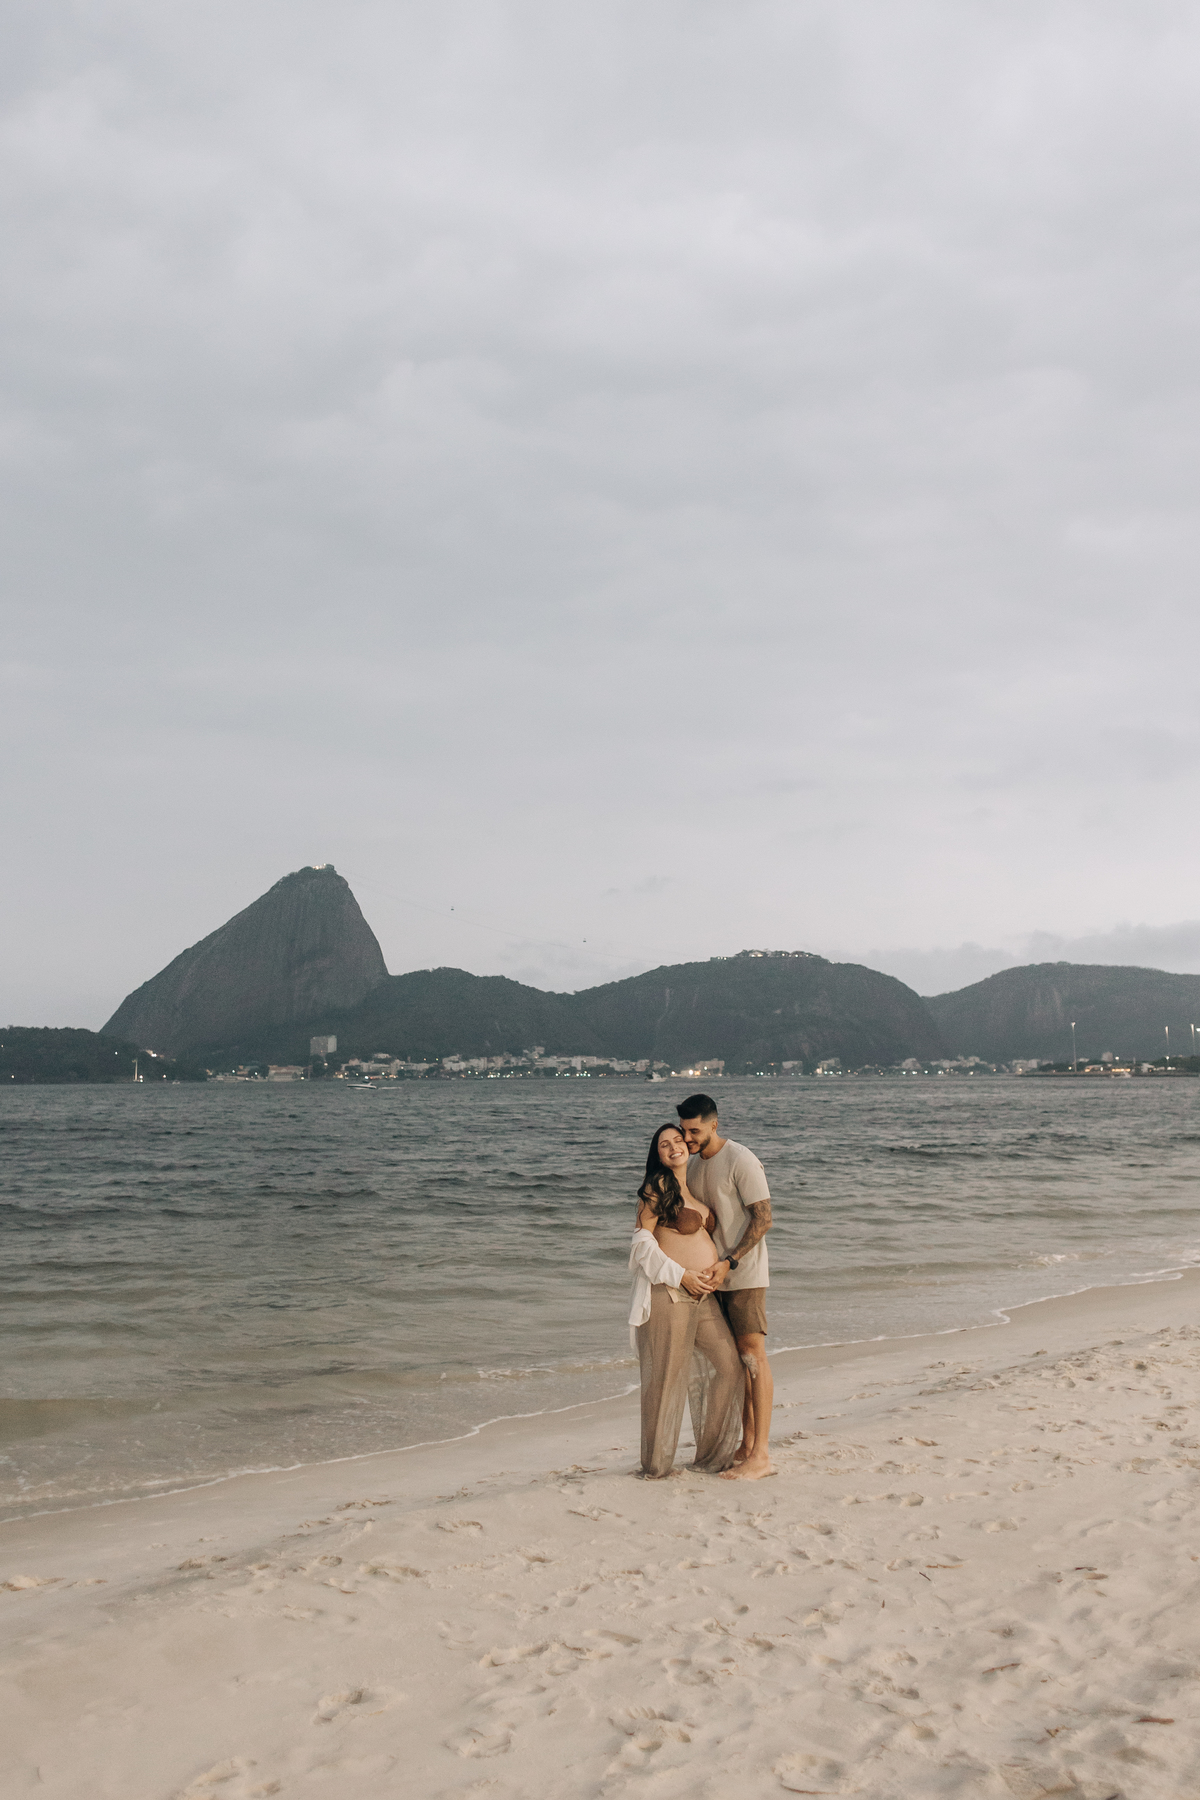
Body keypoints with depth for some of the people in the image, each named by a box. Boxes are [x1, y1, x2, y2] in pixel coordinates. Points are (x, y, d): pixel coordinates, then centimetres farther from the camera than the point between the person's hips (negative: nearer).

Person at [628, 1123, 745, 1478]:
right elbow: (642, 1240, -9)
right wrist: (682, 1274, -14)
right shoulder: (657, 1186, -5)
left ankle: (712, 1458, 16)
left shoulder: (695, 1188, 18)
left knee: (729, 1367, 4)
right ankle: (656, 1465, 12)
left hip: (704, 1296, 8)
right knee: (666, 1375, -2)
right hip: (669, 1293, -8)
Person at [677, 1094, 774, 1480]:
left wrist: (729, 1262, -19)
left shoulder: (741, 1161, -14)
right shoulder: (695, 1164, 11)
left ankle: (761, 1455, -7)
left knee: (753, 1356, -8)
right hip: (715, 1274, 8)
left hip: (745, 1274, -8)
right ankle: (747, 1445, 16)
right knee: (734, 1359, 10)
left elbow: (762, 1220, -15)